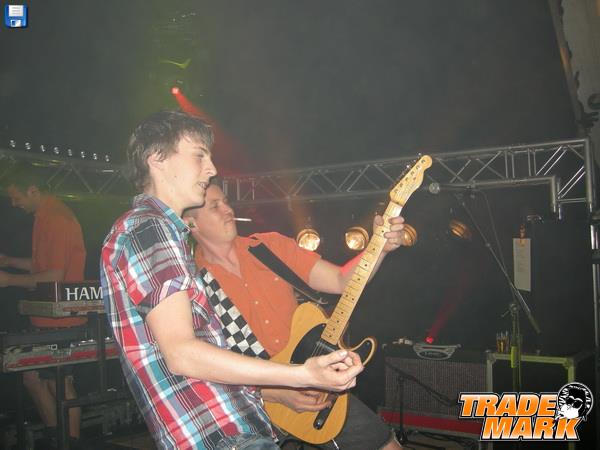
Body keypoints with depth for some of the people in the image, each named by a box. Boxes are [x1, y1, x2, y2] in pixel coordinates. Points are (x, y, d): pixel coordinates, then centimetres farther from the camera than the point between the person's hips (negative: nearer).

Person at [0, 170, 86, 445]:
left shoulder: (55, 220, -18)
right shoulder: (47, 216, 14)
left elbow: (54, 276, -22)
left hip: (58, 322, -10)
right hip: (48, 319, 10)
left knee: (60, 385, 0)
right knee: (31, 376, 17)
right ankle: (54, 436, 28)